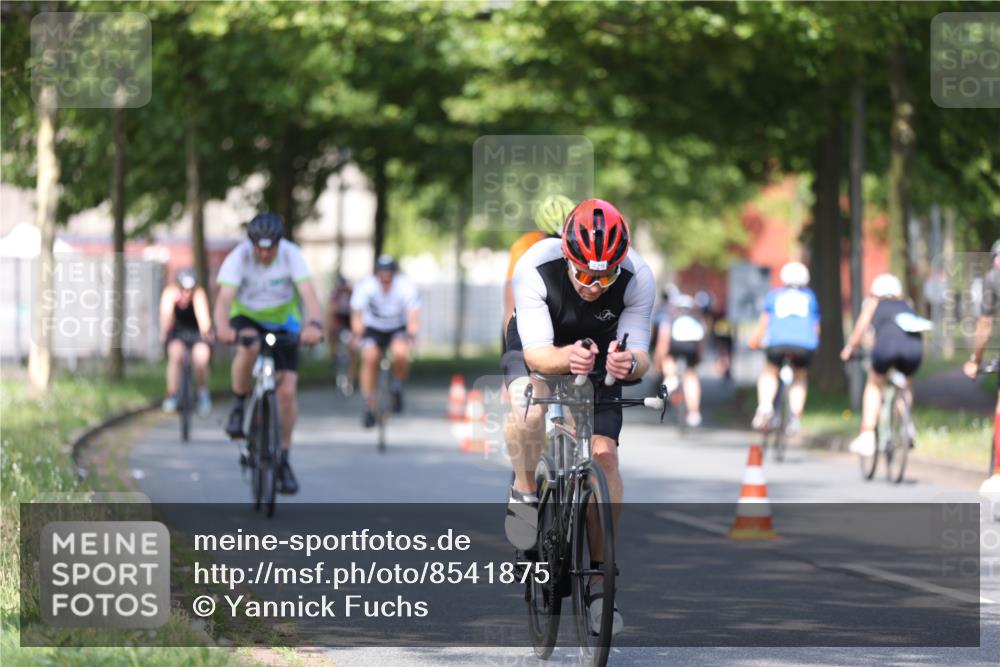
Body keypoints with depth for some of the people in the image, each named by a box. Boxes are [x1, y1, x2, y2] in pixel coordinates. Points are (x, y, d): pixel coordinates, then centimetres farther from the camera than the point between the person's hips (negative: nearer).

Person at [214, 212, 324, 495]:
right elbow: (225, 297, -36)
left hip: (283, 323, 1)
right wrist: (222, 328, -57)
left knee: (288, 388, -10)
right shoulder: (238, 258, -25)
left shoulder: (292, 255, -24)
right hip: (247, 318, -1)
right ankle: (238, 408, -14)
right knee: (248, 347, -37)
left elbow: (308, 292, -35)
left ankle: (284, 459, 4)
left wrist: (314, 323, -56)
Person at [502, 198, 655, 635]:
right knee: (530, 407, -35)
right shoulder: (535, 269, -35)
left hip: (600, 357, 2)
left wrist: (630, 363, -52)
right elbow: (537, 353, -36)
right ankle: (523, 492, -8)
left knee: (604, 454, -14)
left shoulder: (637, 278, -30)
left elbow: (640, 353, -27)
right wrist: (567, 358, -58)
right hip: (537, 351, -2)